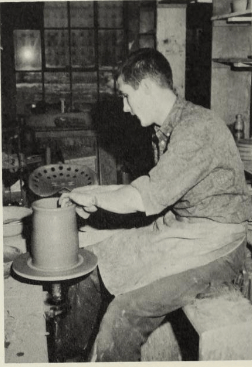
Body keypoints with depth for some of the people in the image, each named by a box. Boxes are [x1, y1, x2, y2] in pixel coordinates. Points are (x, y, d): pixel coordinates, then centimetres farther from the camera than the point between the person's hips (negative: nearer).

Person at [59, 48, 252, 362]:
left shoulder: (198, 128, -22)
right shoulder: (166, 129, 8)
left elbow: (145, 198, -25)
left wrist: (94, 197, -10)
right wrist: (98, 194, 7)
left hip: (213, 244, -9)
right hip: (174, 230, 9)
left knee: (124, 314, -23)